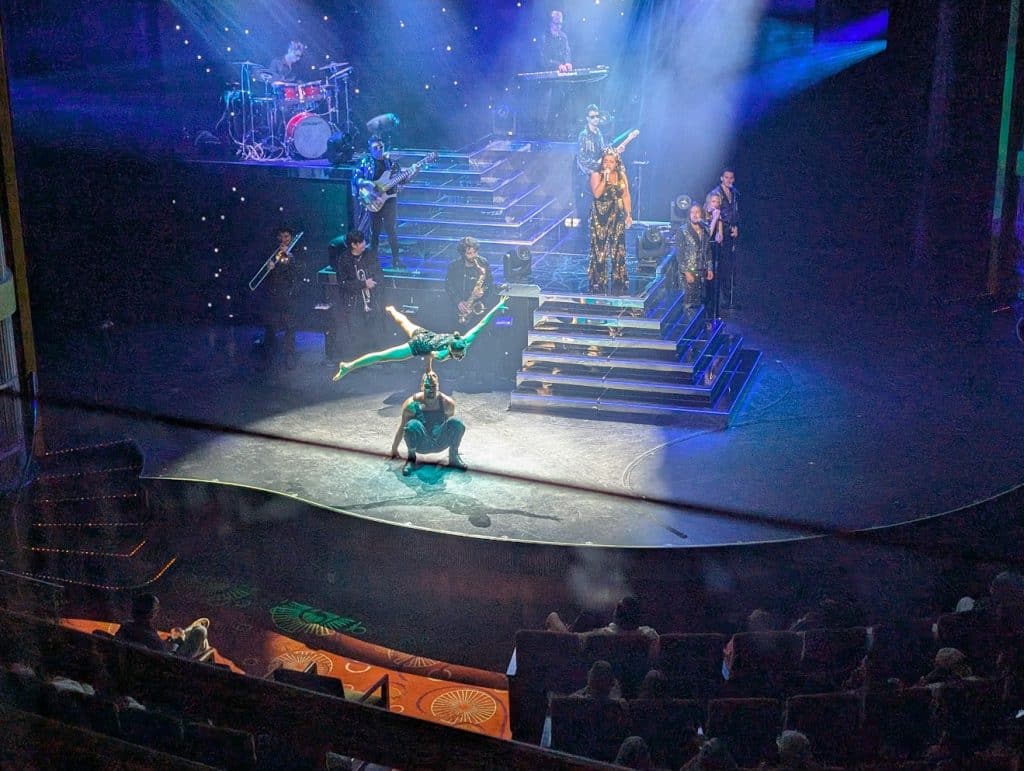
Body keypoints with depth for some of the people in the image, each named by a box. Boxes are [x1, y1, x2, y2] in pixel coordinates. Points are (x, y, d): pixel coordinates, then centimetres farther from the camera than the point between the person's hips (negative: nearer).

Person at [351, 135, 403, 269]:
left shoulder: (390, 161, 7)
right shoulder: (365, 162, 1)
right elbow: (355, 178, -3)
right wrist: (365, 183, -20)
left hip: (389, 198, 1)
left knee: (392, 230, -4)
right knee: (374, 232, 5)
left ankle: (395, 259, 3)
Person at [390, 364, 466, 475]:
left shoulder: (447, 402, -11)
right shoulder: (413, 403, -16)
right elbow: (402, 427, -2)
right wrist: (394, 449, 6)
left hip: (440, 443, 2)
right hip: (421, 444, -2)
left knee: (456, 423, -26)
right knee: (412, 425, -35)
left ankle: (454, 457, -4)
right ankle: (411, 457, -9)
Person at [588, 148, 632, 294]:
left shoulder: (621, 176, 8)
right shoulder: (596, 175, -2)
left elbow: (626, 196, 10)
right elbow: (596, 193, -17)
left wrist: (628, 215, 5)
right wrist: (605, 178, -21)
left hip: (617, 216, 3)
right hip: (600, 217, -3)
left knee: (618, 250, 4)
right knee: (600, 250, -4)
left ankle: (619, 284, 11)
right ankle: (598, 285, 2)